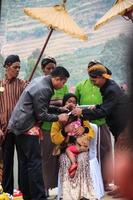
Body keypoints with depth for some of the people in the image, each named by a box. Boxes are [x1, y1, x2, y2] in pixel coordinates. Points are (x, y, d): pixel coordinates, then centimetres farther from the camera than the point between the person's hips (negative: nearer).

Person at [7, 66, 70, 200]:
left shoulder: (40, 81, 12)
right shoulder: (44, 89, -19)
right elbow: (41, 115, -16)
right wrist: (58, 118, -4)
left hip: (18, 125, 10)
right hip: (27, 127, -10)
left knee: (25, 162, 12)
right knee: (35, 162, -8)